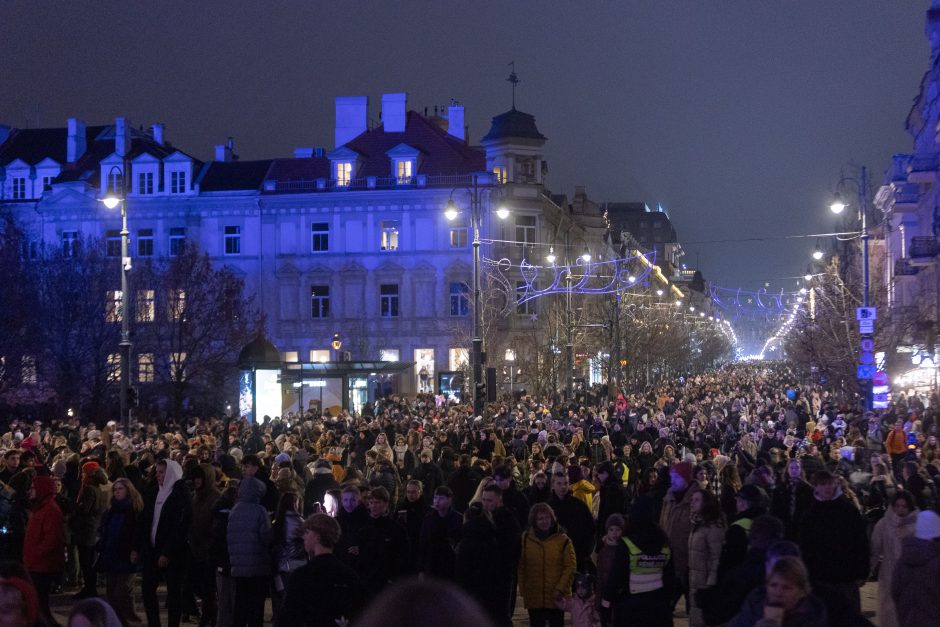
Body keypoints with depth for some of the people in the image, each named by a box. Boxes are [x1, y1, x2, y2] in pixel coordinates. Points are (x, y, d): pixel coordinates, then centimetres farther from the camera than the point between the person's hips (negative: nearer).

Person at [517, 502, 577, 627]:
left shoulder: (563, 539, -3)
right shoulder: (526, 539, 3)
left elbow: (570, 566, -5)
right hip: (534, 597, 2)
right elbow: (521, 567, 3)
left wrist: (560, 589, -11)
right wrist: (523, 590, -3)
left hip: (556, 598, -2)